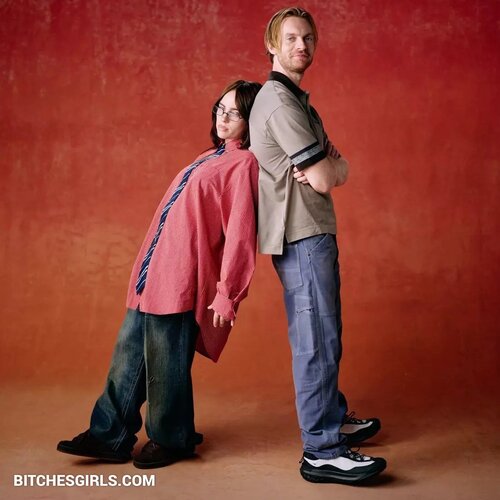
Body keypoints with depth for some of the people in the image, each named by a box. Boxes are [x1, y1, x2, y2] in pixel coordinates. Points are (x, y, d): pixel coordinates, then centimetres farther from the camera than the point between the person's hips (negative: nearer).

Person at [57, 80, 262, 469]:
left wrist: (226, 294, -17)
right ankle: (110, 437, 23)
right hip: (152, 274, 9)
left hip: (180, 280, -9)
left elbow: (240, 234, -15)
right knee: (129, 353, 12)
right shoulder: (211, 158, 20)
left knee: (166, 362, 2)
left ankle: (170, 440, 22)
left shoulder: (243, 164, -8)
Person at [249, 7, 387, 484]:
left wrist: (329, 164, -4)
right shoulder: (280, 101, -14)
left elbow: (336, 166, 17)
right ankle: (321, 452, 0)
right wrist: (330, 166, 4)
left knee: (322, 336, 18)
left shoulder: (295, 98, 20)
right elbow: (326, 179, -18)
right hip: (301, 235, -10)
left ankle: (334, 418, 33)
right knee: (316, 341, -8)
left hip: (314, 233, 10)